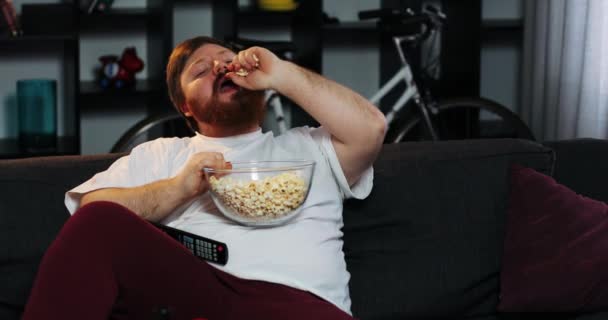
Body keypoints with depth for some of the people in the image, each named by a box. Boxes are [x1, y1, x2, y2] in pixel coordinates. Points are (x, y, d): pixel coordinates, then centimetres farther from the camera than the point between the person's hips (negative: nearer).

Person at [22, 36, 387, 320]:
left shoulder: (306, 147, 29)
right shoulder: (160, 154, 28)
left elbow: (370, 128, 9)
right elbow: (94, 208, 12)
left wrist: (282, 75, 10)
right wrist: (178, 187, -3)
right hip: (186, 289, 1)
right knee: (97, 223, -28)